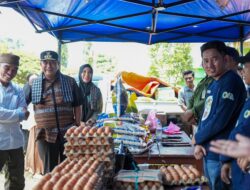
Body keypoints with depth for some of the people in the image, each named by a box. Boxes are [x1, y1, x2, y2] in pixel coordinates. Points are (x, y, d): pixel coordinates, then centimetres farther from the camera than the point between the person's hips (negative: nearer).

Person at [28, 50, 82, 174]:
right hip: (45, 134, 0)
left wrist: (78, 126, 4)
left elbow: (77, 106, 6)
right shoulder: (33, 84, 4)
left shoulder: (70, 82, 3)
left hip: (68, 133, 0)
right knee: (49, 170, 10)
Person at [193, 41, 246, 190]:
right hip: (208, 151, 9)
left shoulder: (231, 81, -16)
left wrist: (197, 138, -9)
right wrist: (199, 143, -1)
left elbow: (220, 121, -23)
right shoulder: (213, 84, 13)